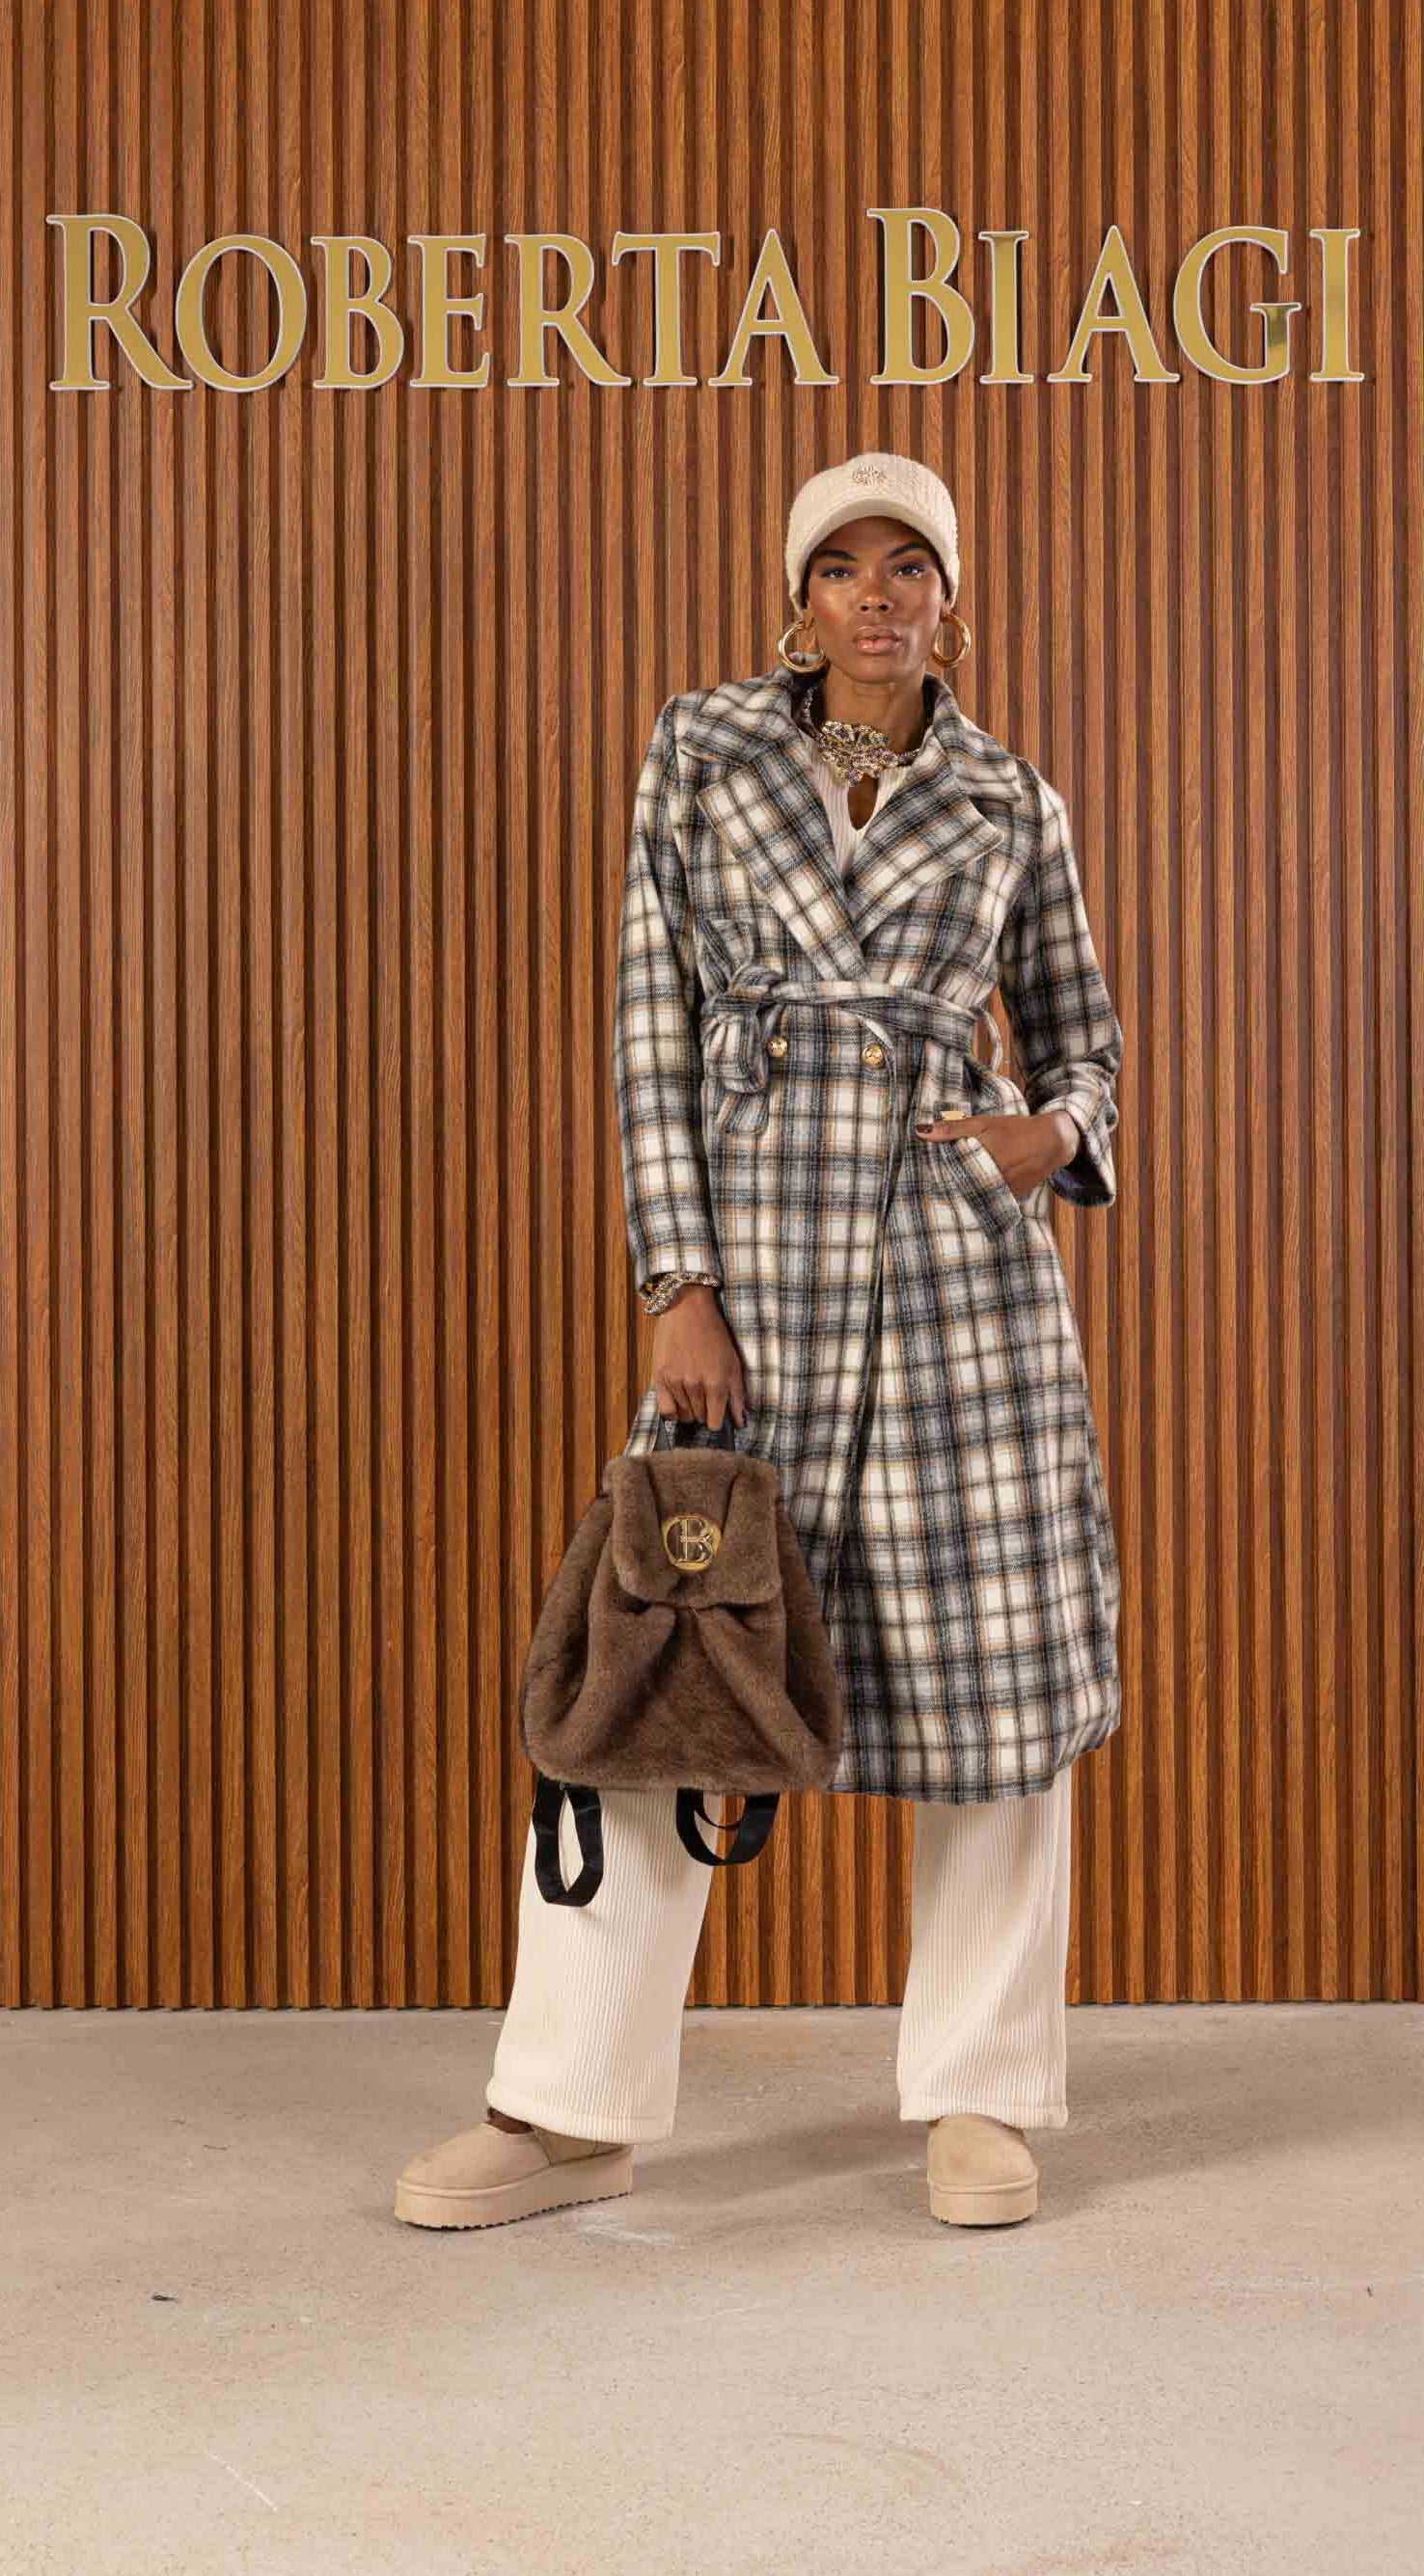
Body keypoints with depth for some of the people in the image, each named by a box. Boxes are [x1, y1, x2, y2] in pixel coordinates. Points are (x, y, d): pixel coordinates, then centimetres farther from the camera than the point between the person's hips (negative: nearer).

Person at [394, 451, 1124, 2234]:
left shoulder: (1012, 804, 7)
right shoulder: (703, 747, 5)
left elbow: (1076, 1029, 17)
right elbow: (654, 1023, 1)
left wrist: (1055, 1132, -7)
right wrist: (677, 1285, -6)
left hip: (961, 1256, 1)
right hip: (755, 1263, 0)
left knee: (996, 1668, 2)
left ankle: (979, 2095, 19)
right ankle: (573, 2112, 12)